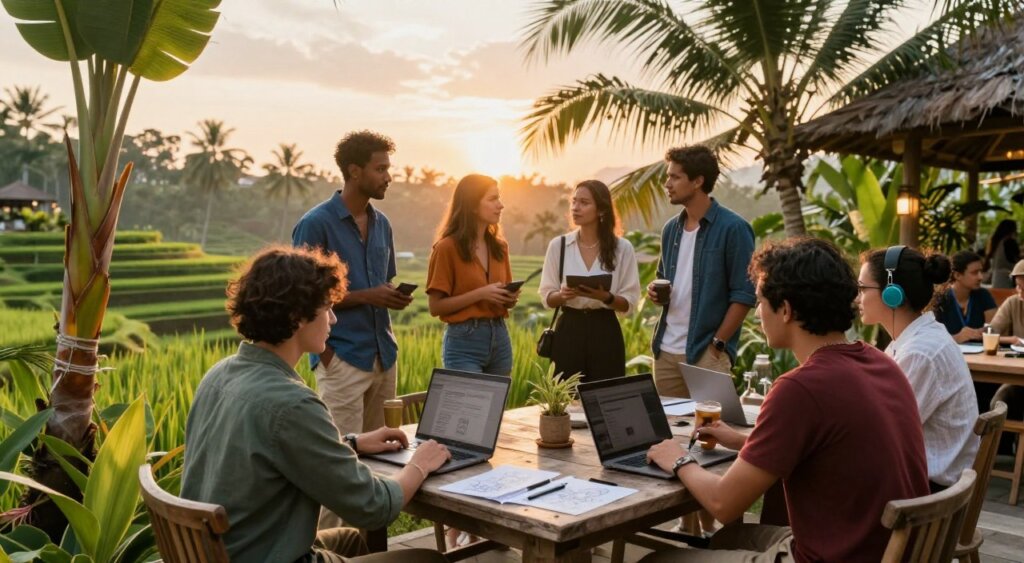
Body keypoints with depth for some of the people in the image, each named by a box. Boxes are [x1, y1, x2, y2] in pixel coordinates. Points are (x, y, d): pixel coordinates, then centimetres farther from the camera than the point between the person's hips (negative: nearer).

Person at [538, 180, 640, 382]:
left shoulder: (622, 247, -1)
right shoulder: (558, 245, 2)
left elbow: (629, 303, 0)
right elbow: (547, 297, 5)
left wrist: (606, 297, -19)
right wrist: (562, 295, -16)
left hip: (605, 332, -1)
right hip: (568, 331, 1)